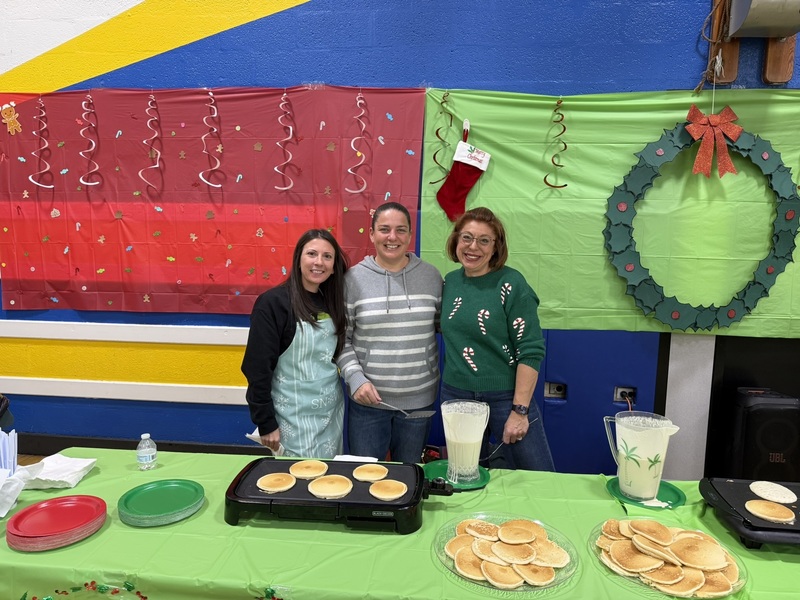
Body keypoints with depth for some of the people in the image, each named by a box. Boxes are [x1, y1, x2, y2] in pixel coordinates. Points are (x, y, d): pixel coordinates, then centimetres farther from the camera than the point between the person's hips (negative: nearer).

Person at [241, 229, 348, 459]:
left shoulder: (332, 302, 4)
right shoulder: (273, 302, -13)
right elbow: (258, 368, -13)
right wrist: (266, 423, -12)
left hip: (333, 411, 6)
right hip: (295, 416, -5)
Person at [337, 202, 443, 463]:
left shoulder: (431, 275, 0)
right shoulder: (354, 278, -5)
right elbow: (341, 338, -3)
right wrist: (356, 378, -14)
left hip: (419, 399, 2)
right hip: (368, 398, -1)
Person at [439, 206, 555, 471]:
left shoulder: (510, 284, -12)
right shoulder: (450, 281, 3)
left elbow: (531, 351, -14)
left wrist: (520, 410, -16)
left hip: (506, 397, -4)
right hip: (456, 396, 4)